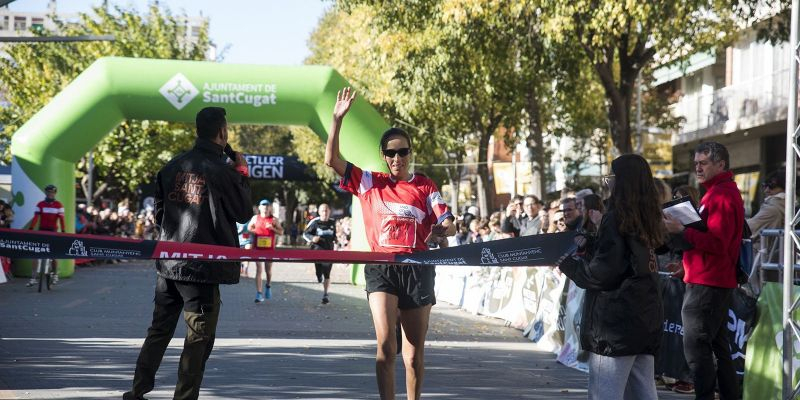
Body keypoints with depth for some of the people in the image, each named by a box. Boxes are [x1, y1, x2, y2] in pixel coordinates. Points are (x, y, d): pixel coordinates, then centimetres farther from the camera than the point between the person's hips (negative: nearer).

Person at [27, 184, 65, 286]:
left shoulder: (58, 205, -2)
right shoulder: (40, 204, -1)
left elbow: (61, 219, -9)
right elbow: (35, 217, -10)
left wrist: (63, 231, -19)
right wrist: (31, 230, -22)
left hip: (53, 231, -1)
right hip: (42, 230, 1)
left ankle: (54, 275, 25)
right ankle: (33, 277, -7)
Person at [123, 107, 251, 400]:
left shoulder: (172, 166, 5)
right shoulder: (221, 171, -12)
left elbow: (159, 213, 12)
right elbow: (243, 213, -1)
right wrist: (243, 174, 8)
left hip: (168, 263, 6)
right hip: (202, 266, -6)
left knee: (159, 329, 16)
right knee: (199, 337, 2)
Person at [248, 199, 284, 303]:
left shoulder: (274, 220, 2)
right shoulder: (255, 218, 5)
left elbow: (281, 232, 2)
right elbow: (249, 228, 19)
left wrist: (273, 228, -16)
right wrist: (253, 231, -3)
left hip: (269, 248, 0)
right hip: (258, 248, 0)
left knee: (268, 270, 12)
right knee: (259, 270, -7)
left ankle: (268, 286, 43)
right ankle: (259, 294, -9)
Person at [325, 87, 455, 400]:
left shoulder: (425, 187, 8)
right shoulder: (368, 183, 9)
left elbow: (449, 226, 5)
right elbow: (332, 159, 3)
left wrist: (440, 231, -19)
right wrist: (338, 118, -4)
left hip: (417, 270, 1)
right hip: (381, 268, -1)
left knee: (414, 352, 7)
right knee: (386, 343, -18)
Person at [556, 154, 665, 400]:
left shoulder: (616, 218, -11)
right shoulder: (646, 219, 12)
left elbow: (602, 273, -14)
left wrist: (569, 265, 1)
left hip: (616, 322, -9)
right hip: (647, 321, 9)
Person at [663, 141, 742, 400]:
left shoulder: (722, 195, -14)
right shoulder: (718, 192, 19)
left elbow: (716, 243, -23)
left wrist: (681, 231, -21)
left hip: (707, 284, -11)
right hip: (716, 282, 11)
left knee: (696, 346, -10)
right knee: (718, 346, 16)